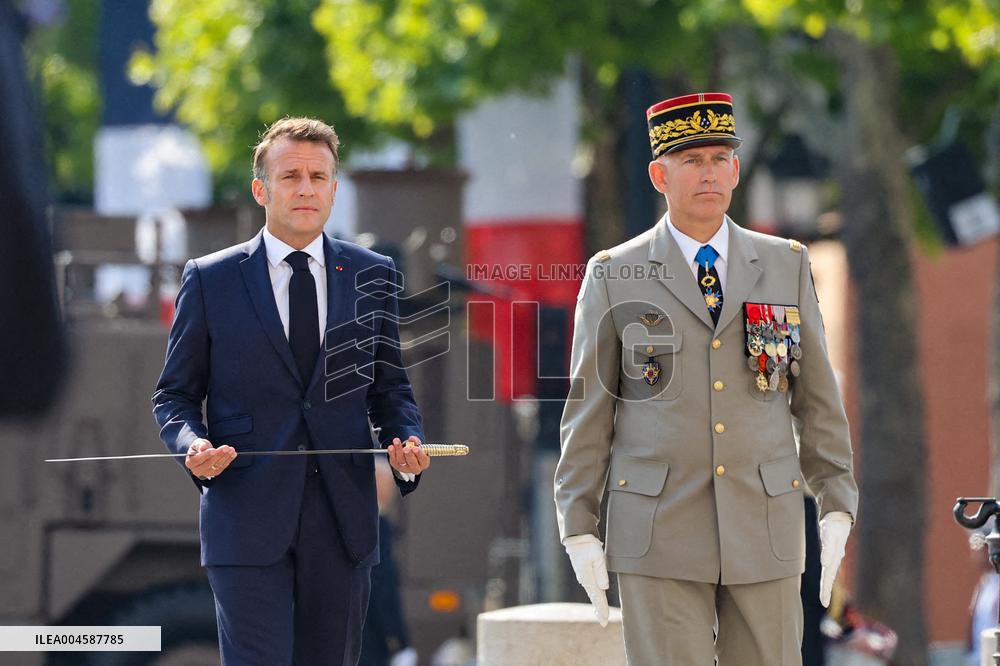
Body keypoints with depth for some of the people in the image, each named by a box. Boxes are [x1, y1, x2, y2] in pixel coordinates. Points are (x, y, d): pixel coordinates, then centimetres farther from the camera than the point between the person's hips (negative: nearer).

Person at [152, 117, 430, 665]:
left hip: (343, 517, 3)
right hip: (249, 517, -3)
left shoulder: (371, 277, 11)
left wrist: (405, 439, -5)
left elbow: (389, 386, 16)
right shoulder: (209, 280, 4)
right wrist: (192, 444, -13)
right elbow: (175, 395, 8)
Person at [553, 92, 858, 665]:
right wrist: (579, 531, -2)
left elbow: (818, 396, 10)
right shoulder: (614, 278, 2)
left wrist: (837, 507, 2)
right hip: (659, 533, -2)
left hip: (764, 531, 2)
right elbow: (588, 411, 3)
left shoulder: (786, 266, 7)